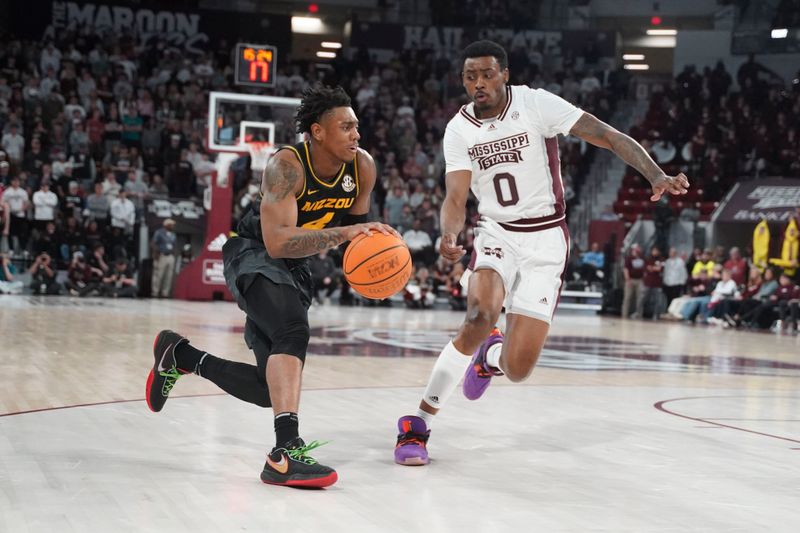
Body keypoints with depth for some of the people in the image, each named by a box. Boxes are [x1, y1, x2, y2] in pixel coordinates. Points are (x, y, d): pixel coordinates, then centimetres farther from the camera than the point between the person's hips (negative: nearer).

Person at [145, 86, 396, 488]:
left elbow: (357, 226, 8)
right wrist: (342, 233, -47)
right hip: (254, 254, -7)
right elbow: (277, 241, -38)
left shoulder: (363, 167, -9)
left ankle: (179, 354, 27)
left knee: (269, 389, 5)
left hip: (296, 266, 7)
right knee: (294, 329, -37)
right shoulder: (286, 165, -27)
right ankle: (286, 453, -41)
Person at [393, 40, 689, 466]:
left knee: (517, 369, -9)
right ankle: (418, 424, -18)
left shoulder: (536, 104, -12)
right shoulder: (459, 130, -2)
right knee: (481, 315, -32)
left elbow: (610, 137, -15)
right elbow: (456, 198, -9)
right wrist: (449, 237, -33)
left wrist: (657, 176, -30)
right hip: (497, 235, 1)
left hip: (545, 241, -1)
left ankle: (490, 357, 32)